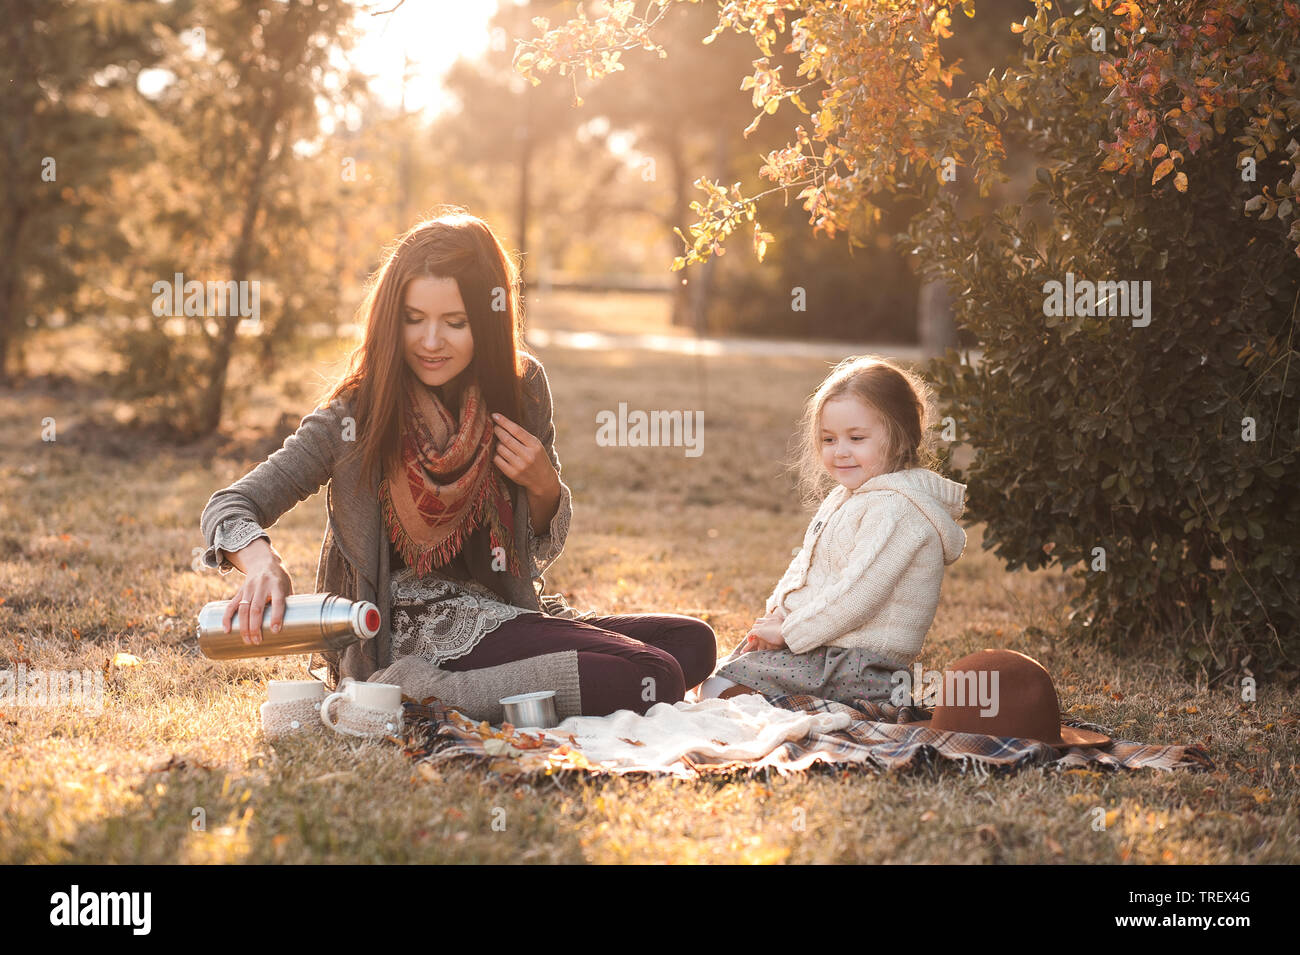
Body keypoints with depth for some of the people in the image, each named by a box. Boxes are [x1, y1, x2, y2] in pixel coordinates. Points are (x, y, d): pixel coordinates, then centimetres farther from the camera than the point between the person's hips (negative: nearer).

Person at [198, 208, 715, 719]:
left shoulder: (521, 387, 2)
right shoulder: (357, 416, -10)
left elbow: (542, 549, 15)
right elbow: (228, 507, -12)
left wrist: (543, 486, -9)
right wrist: (262, 562, -35)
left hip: (503, 613, 7)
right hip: (411, 633, -7)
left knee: (693, 641, -5)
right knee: (652, 678, -21)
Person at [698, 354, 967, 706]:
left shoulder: (896, 509, -19)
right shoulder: (846, 497, 14)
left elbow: (856, 595, -24)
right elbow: (804, 565, 17)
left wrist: (789, 630, -16)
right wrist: (780, 614, -1)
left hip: (857, 665, -10)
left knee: (720, 688, -15)